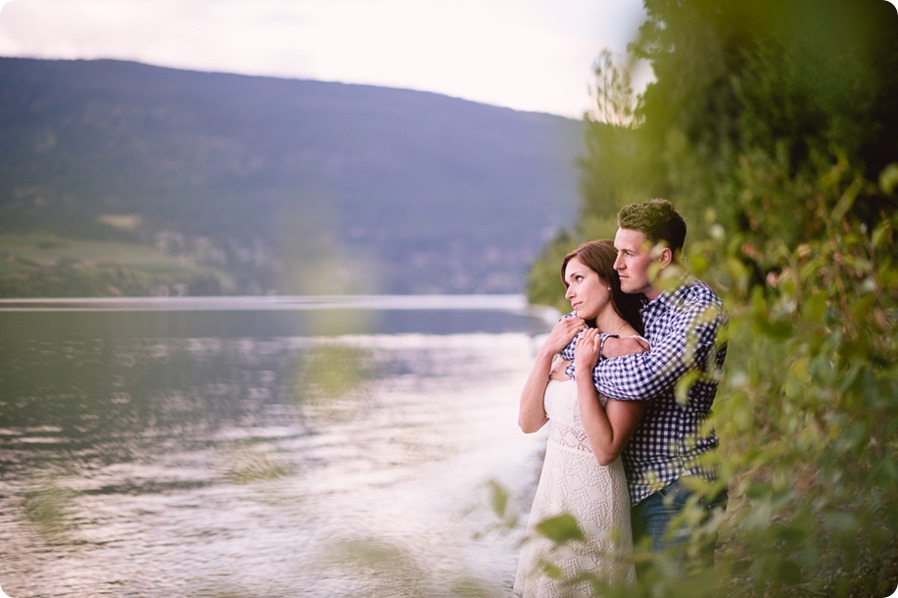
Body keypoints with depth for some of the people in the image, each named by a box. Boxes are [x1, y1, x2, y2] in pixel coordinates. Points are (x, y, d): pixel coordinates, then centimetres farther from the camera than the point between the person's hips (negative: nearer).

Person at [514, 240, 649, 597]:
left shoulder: (630, 350, -15)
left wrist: (583, 372, -21)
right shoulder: (580, 339, 8)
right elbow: (529, 422, 3)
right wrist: (547, 352, -5)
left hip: (593, 497, -8)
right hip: (553, 490, 8)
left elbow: (606, 450, -22)